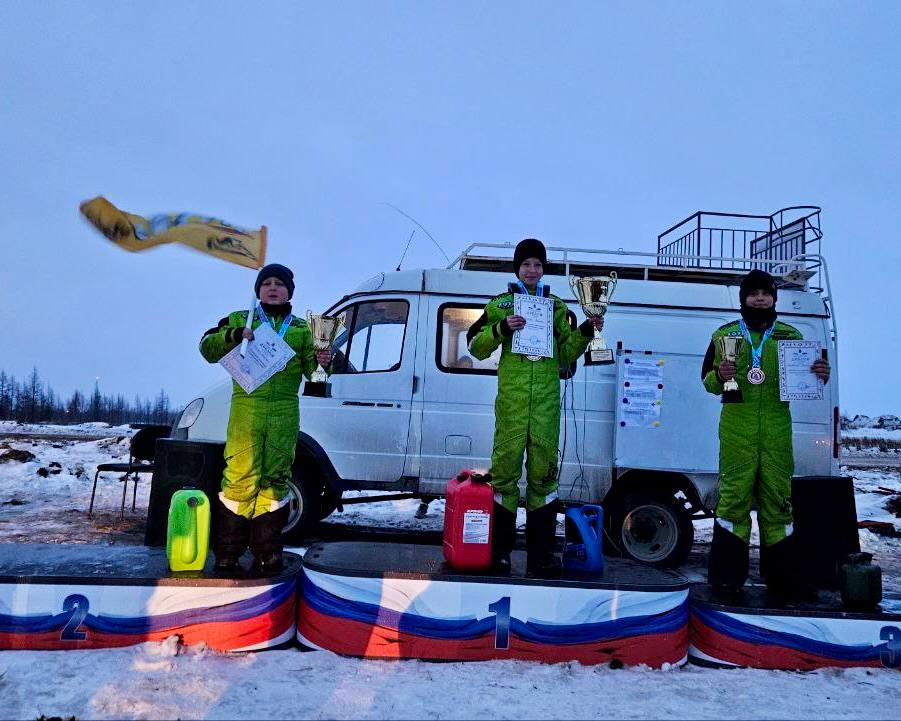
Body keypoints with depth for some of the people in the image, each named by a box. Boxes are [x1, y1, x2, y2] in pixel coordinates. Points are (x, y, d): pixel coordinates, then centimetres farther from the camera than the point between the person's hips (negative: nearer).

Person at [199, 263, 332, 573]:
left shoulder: (301, 329, 17)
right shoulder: (239, 320, 11)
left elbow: (309, 369, 14)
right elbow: (207, 348, 4)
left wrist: (321, 362, -9)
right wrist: (234, 335, -14)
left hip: (284, 415, 2)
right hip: (246, 411, -2)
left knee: (275, 480, 6)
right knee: (240, 478, -5)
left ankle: (267, 551, 16)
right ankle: (227, 553, 6)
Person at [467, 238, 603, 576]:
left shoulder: (556, 306, 17)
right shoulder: (500, 304, 11)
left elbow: (566, 354, 17)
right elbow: (475, 346, 8)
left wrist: (585, 332, 1)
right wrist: (502, 329, -8)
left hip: (546, 401, 2)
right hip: (511, 399, -2)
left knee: (543, 472, 2)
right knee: (506, 468, -2)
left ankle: (541, 552, 9)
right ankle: (500, 548, 8)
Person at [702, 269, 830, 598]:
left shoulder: (791, 336, 14)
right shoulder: (724, 335, 10)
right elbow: (707, 380, 9)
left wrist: (819, 377, -5)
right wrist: (720, 376, -13)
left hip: (777, 431, 2)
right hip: (736, 431, -2)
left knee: (778, 497, 3)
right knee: (734, 496, -4)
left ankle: (781, 576, 13)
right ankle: (727, 574, 3)